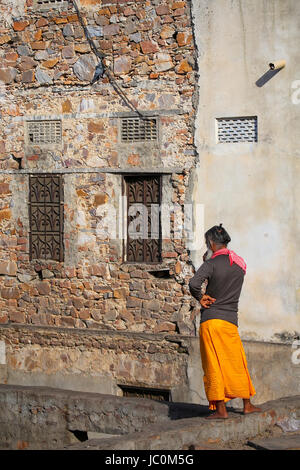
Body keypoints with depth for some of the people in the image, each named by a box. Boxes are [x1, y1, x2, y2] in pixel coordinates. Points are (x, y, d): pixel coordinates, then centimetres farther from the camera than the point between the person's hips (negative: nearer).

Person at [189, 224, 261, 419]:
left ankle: (221, 408, -1)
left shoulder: (212, 264, -9)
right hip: (231, 321, 5)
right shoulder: (239, 264, 10)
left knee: (214, 365, -1)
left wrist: (201, 297, -5)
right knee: (237, 363, 14)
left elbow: (194, 283, -25)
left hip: (211, 319, -5)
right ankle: (247, 404, 21)